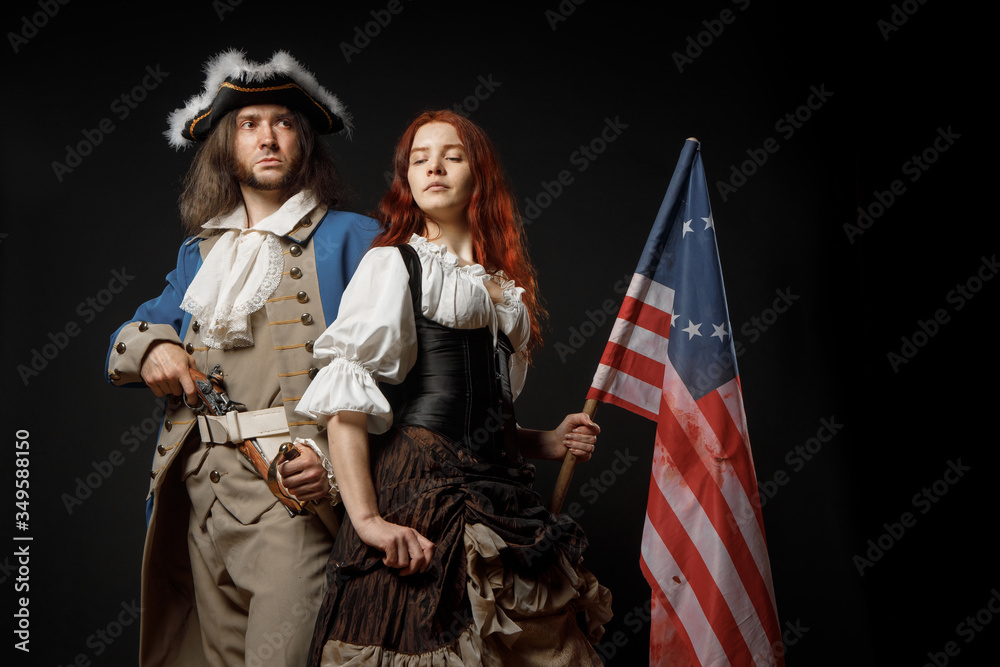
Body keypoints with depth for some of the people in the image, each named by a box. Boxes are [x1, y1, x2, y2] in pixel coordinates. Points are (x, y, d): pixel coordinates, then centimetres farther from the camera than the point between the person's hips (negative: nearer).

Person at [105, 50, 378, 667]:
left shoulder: (350, 239, 4)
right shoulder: (199, 253, 20)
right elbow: (136, 331, 27)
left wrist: (338, 456, -19)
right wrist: (148, 347, 2)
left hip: (297, 485, -5)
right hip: (203, 490, 5)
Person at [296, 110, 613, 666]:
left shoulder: (506, 287, 20)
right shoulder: (392, 264, 1)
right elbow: (344, 400, -11)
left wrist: (549, 442, 9)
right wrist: (366, 518, -20)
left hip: (500, 496, 6)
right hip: (419, 492, -5)